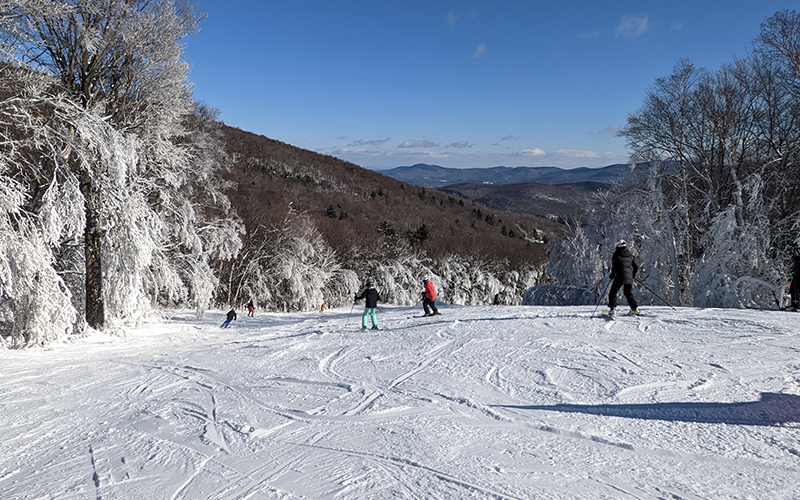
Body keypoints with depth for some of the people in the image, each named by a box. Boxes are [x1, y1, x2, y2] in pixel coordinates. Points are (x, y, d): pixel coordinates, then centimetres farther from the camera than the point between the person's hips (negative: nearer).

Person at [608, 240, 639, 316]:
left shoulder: (616, 254, -2)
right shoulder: (630, 255, 13)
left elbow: (615, 266, -9)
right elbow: (636, 266, 14)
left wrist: (612, 275, 5)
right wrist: (633, 275, 27)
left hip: (620, 277, -5)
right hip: (629, 277, 5)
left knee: (613, 292, 3)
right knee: (628, 293, 20)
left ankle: (612, 308, -10)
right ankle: (635, 308, 15)